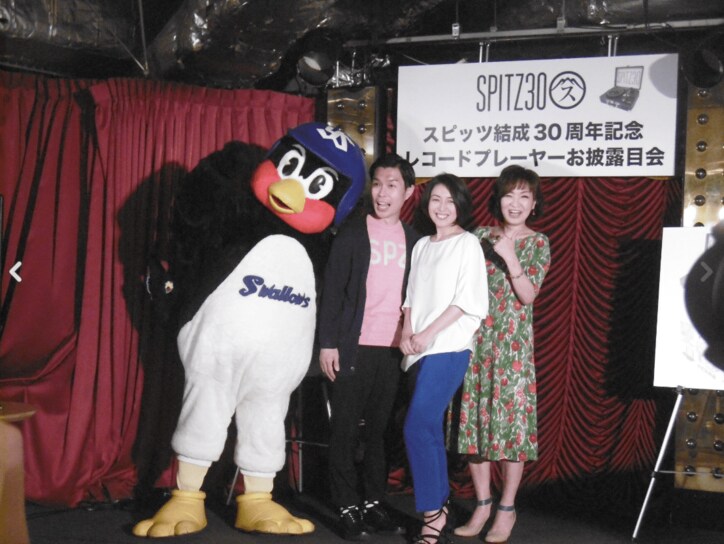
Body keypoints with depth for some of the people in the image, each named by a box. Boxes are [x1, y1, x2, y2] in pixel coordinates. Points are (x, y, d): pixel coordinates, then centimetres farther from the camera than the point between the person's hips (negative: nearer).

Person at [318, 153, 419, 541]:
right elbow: (332, 292, -2)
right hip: (354, 348, -3)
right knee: (346, 429, 2)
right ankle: (347, 508, 8)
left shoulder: (413, 240, 10)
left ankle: (374, 502, 17)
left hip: (394, 349, 3)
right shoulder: (352, 235, 0)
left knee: (381, 428, 8)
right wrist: (327, 343, -8)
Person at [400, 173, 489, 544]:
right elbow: (412, 295, 16)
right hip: (421, 350, 6)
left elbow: (468, 300, -9)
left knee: (417, 426, -15)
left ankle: (431, 514, -7)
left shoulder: (467, 244, -2)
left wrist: (427, 334, -12)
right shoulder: (422, 246, 16)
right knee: (429, 429, 7)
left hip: (448, 347, -6)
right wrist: (407, 333, -2)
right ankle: (440, 507, 15)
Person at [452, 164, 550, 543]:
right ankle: (482, 503, 18)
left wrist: (510, 257, -17)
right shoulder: (481, 236, 9)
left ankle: (507, 509, 10)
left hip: (512, 343, -3)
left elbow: (528, 295, -9)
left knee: (510, 417, -2)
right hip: (475, 339, 3)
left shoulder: (538, 243, 2)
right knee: (474, 417, 5)